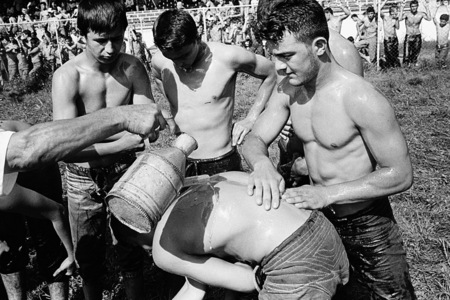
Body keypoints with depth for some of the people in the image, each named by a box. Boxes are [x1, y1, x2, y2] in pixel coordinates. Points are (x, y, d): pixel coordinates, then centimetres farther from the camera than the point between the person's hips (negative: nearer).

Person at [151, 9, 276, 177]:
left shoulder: (228, 57, -17)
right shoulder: (160, 62, -6)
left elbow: (271, 73, -1)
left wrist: (251, 119, -5)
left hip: (222, 164, -3)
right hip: (180, 164, 4)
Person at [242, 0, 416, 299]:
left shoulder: (361, 99, -28)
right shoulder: (288, 89, -8)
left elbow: (400, 174, -23)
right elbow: (255, 140, -5)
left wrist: (328, 193, -29)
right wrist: (262, 164, -30)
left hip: (368, 227, -5)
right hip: (318, 220, 5)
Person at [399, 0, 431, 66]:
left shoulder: (421, 14, -3)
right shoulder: (407, 14, -10)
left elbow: (429, 19, -20)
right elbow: (400, 19, -29)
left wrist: (427, 7, -21)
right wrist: (402, 8, -31)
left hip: (417, 36, 3)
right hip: (408, 37, -3)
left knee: (416, 52, 12)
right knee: (406, 54, -8)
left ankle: (413, 62, 35)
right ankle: (406, 64, 11)